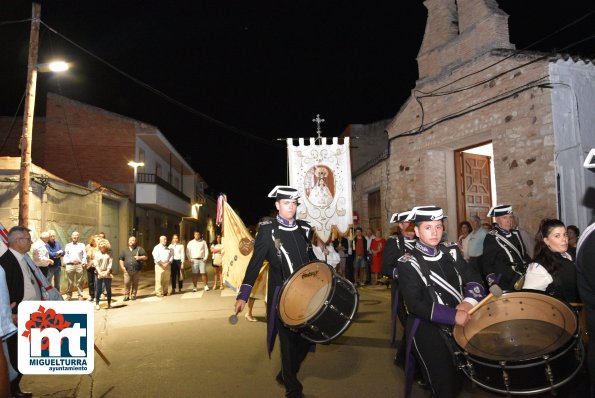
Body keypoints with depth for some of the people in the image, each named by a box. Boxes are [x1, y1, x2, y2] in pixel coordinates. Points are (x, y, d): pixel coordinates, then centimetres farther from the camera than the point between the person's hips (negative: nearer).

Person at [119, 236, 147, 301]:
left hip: (136, 270, -1)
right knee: (126, 283, -7)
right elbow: (121, 259, 17)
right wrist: (122, 266, 3)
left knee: (135, 283, 3)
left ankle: (133, 295, 14)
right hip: (127, 270, 1)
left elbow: (145, 257, 6)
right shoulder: (125, 250, 15)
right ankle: (126, 295, 3)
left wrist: (139, 257, -12)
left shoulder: (139, 249, 7)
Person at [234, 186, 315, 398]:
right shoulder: (267, 230, -8)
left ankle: (286, 374, 36)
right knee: (288, 341, 5)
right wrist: (243, 295, -18)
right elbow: (255, 263, -12)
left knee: (307, 337, 11)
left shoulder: (304, 228, 6)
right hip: (281, 295, -5)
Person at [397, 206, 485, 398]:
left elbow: (474, 280, 3)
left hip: (461, 321, 5)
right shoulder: (408, 263, -11)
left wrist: (468, 301, -19)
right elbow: (415, 305, -19)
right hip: (428, 328, -5)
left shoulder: (451, 251, 6)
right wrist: (453, 316, -29)